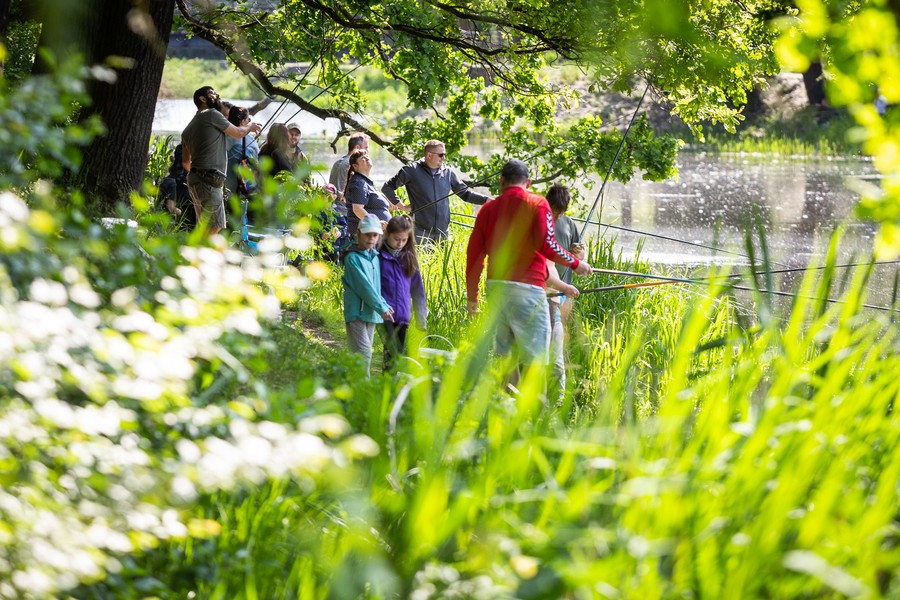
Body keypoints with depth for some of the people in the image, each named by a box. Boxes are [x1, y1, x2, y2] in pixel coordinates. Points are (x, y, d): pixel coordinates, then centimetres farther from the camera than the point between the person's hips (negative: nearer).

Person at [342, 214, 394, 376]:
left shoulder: (375, 257, 13)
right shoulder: (352, 258, -10)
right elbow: (364, 285, -14)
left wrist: (385, 305, 5)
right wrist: (382, 308, -15)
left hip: (372, 313, 7)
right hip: (356, 312, -7)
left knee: (366, 352, 9)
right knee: (363, 353, -15)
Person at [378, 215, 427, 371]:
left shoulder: (409, 258, 11)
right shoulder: (377, 256, -3)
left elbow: (418, 290, 16)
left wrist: (421, 319, 14)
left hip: (403, 316, 5)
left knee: (400, 353, 7)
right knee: (392, 352, -20)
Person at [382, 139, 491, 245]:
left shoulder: (447, 173, 10)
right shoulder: (412, 171, -2)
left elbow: (465, 193, 14)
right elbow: (387, 187, 5)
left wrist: (486, 200, 1)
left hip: (443, 232, 5)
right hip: (420, 232, -5)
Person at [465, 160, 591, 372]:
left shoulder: (488, 209, 12)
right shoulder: (537, 204, -1)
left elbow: (474, 254, 12)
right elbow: (548, 245, -11)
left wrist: (472, 296, 20)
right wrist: (575, 263, 6)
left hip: (495, 287, 5)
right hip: (526, 288, -5)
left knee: (502, 351, 12)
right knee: (534, 355, -6)